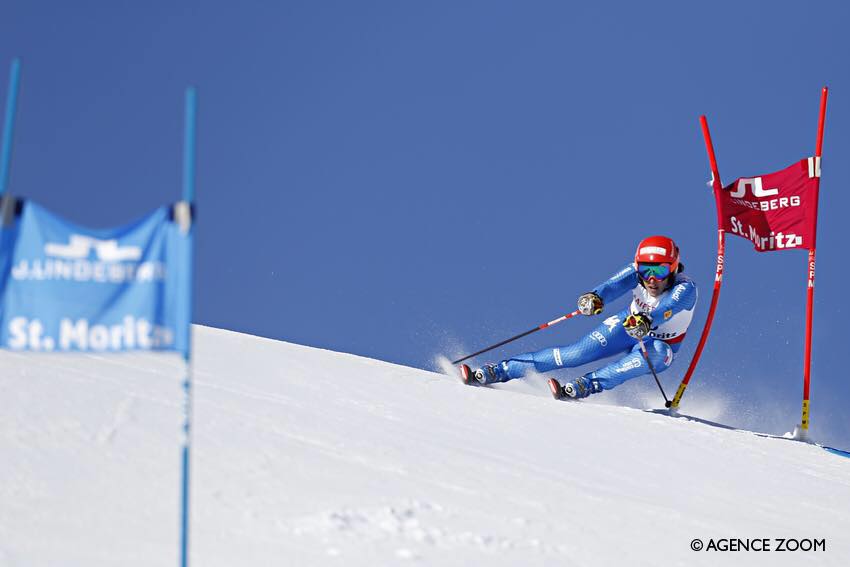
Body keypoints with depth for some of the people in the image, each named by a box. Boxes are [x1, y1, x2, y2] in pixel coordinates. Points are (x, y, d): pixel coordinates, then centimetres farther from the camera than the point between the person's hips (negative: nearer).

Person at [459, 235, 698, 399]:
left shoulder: (685, 289, -32)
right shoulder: (638, 272, -22)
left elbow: (665, 310, -52)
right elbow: (614, 285, -41)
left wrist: (646, 321, -74)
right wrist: (595, 297, -64)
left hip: (661, 343, -3)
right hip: (628, 323, 3)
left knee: (656, 355, -39)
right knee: (575, 354, -15)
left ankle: (584, 386, -44)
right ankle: (499, 371, -12)